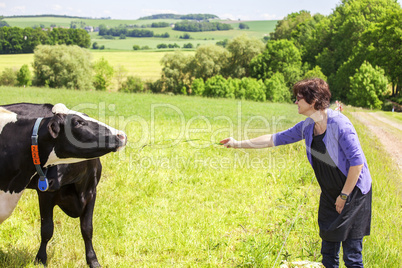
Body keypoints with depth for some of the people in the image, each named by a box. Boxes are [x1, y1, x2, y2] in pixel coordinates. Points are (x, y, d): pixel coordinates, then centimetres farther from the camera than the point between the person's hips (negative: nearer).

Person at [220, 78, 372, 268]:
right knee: (328, 252, 13)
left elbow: (357, 161, -21)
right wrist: (239, 144, 11)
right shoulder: (307, 127, 2)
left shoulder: (339, 124, -21)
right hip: (330, 195, 7)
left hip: (353, 192, -7)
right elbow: (276, 139, 11)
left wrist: (344, 195, -14)